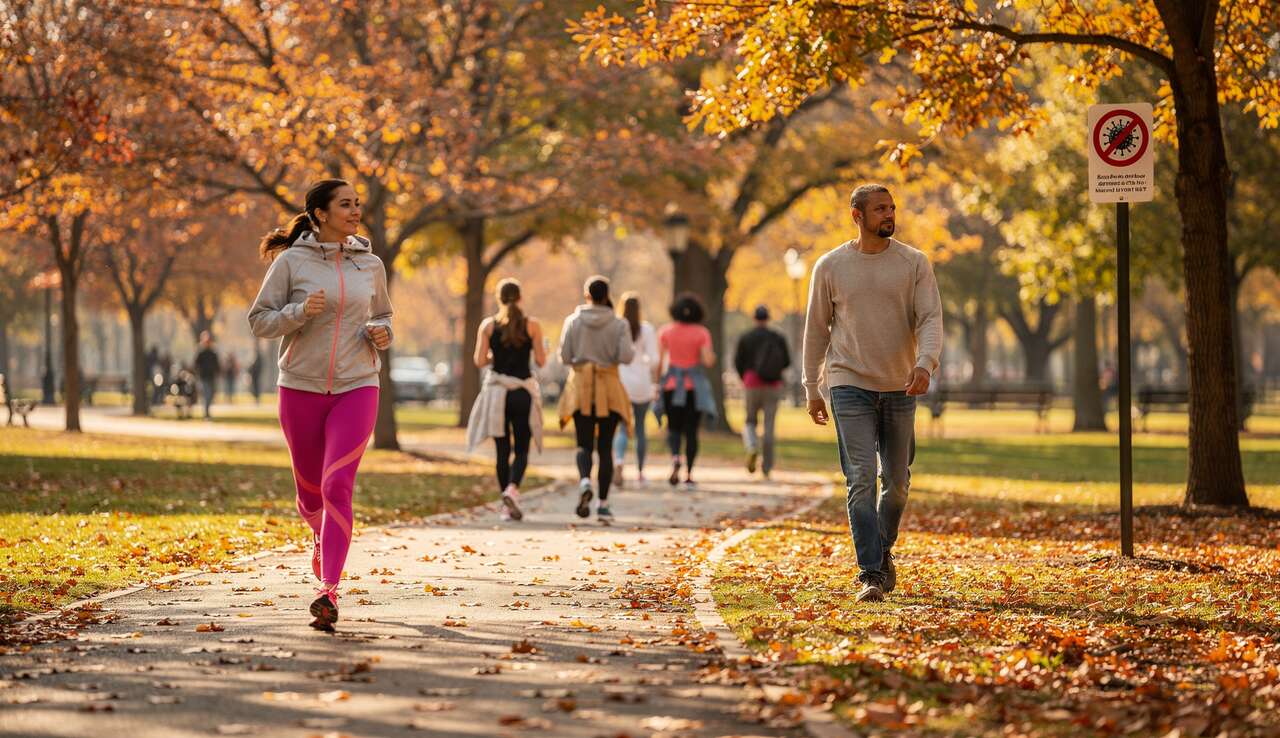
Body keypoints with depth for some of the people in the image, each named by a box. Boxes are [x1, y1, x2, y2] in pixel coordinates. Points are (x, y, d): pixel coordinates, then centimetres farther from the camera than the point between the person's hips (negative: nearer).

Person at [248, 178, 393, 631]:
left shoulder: (370, 265, 7)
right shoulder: (291, 262, -2)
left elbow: (382, 316, 22)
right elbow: (259, 321, -1)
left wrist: (381, 334, -1)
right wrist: (300, 312, -18)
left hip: (356, 388, 0)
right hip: (301, 388, 0)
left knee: (338, 484, -16)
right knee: (311, 488, 11)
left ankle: (329, 592, -20)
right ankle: (322, 537, 48)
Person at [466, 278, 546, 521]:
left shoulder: (488, 325, -1)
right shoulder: (532, 326, -3)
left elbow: (480, 361, -4)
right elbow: (541, 361, -3)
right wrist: (543, 350, 18)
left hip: (496, 390, 1)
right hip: (524, 390, -1)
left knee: (502, 450, 9)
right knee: (521, 449, 6)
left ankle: (506, 504, 8)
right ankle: (512, 489, -21)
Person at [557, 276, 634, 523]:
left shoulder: (573, 321, -1)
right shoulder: (619, 324, -3)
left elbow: (564, 358, -3)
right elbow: (625, 357, -13)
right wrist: (632, 352, 9)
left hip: (580, 385, 0)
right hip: (609, 386, 0)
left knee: (584, 444, 5)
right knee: (605, 447, 8)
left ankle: (585, 481, -26)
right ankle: (603, 504, 5)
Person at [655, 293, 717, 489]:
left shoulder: (666, 331, 1)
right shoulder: (702, 333, -3)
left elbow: (658, 359, -2)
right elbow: (708, 361, -10)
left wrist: (656, 383, 5)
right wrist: (711, 357, 12)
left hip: (671, 385, 1)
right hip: (694, 385, -1)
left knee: (674, 428, 12)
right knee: (691, 431, 6)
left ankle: (675, 457, -17)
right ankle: (688, 476, 1)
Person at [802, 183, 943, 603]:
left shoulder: (914, 263, 1)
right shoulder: (830, 267, 1)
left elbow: (930, 318, -5)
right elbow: (816, 328, 8)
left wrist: (925, 363, -24)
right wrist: (811, 388, 7)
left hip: (900, 387, 2)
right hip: (850, 385, -2)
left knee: (897, 482, 10)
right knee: (861, 480, -12)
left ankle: (883, 551, 34)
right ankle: (871, 574, -13)